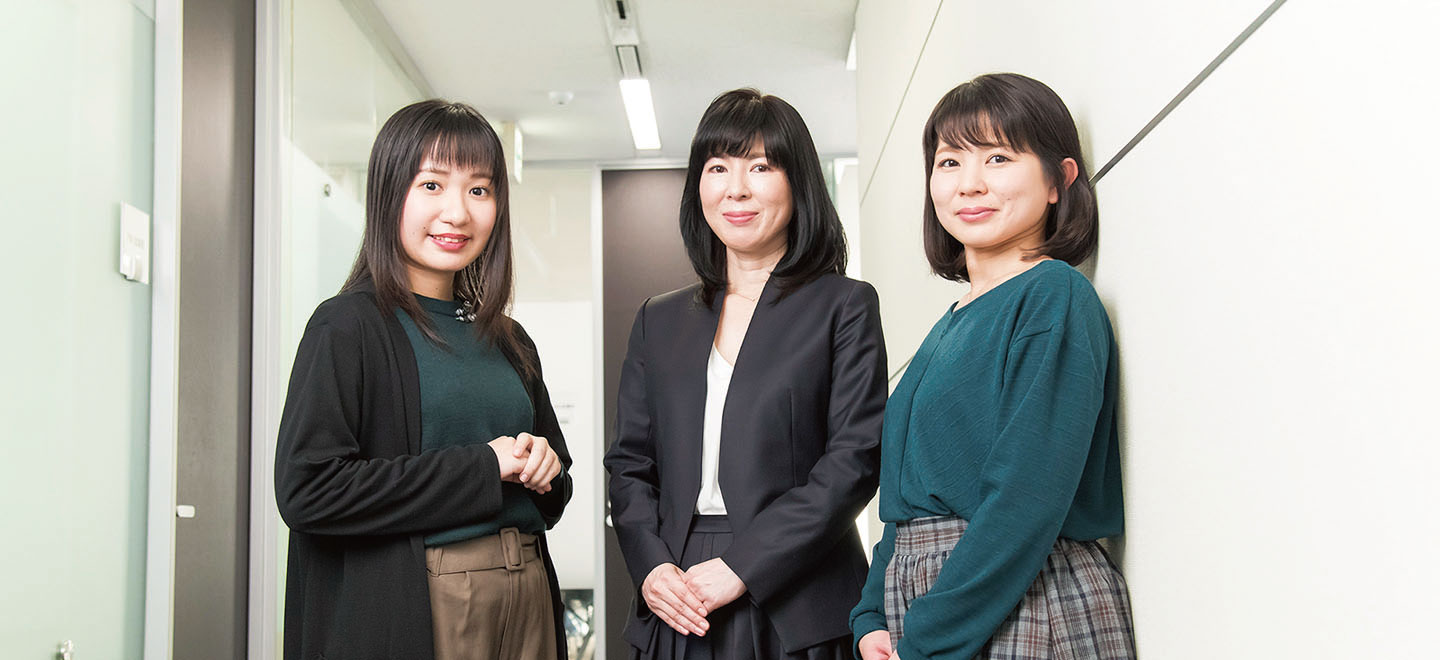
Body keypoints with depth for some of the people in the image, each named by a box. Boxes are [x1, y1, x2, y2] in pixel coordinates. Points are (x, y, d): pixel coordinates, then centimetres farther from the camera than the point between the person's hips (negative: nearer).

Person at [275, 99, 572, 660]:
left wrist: (545, 469, -3)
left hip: (526, 604, 6)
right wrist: (480, 467, -17)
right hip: (407, 612, -6)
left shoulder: (507, 341, 11)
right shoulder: (348, 326, -8)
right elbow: (307, 488, -19)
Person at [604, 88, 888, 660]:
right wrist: (651, 566, -7)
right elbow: (629, 463, 11)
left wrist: (743, 565, -15)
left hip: (798, 612, -3)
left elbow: (855, 458, -8)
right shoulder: (659, 321, 13)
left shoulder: (845, 306, 1)